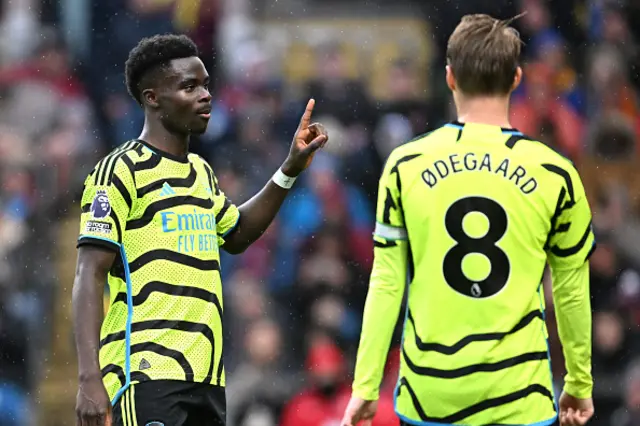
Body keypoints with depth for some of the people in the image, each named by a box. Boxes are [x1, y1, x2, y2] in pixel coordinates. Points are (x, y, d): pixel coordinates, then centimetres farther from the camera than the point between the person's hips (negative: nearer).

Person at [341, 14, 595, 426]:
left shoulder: (406, 166, 0)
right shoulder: (555, 175, -1)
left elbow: (386, 285, 1)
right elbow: (572, 293, 7)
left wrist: (365, 386, 6)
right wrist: (580, 385, 19)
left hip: (427, 392, 1)